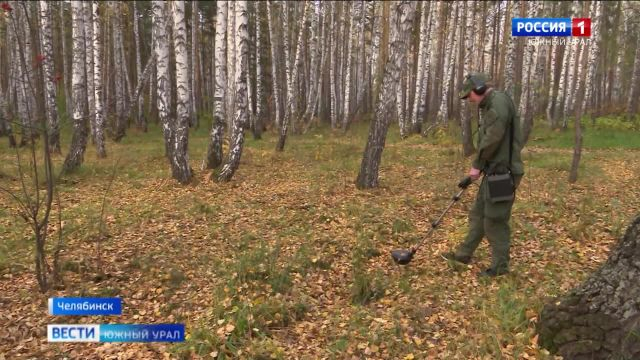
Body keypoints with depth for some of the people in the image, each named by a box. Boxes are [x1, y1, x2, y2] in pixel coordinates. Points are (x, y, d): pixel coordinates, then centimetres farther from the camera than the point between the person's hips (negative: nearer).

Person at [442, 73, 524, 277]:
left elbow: (492, 138, -21)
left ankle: (500, 266, 11)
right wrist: (479, 166, 8)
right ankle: (464, 254, 28)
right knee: (478, 214, 17)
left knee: (495, 220, -2)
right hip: (493, 171, 10)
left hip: (502, 173, -10)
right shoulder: (489, 106, 17)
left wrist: (477, 165, -11)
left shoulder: (499, 102, -15)